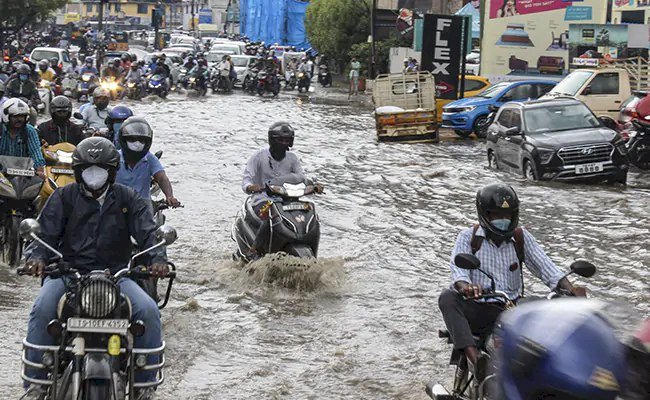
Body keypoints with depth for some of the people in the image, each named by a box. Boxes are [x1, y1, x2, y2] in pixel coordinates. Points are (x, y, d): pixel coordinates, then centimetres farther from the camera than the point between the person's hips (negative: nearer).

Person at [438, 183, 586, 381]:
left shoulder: (521, 238, 7)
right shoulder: (468, 237, 0)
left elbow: (545, 266, -2)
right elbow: (458, 268, -17)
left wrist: (570, 288, -22)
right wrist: (465, 286, -42)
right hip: (477, 310, -2)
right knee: (448, 298, -35)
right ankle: (476, 359, -50)